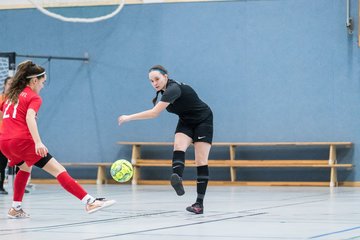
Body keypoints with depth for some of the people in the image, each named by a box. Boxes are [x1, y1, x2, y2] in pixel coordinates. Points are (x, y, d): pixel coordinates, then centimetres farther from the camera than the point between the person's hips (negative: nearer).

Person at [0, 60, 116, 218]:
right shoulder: (34, 97, 0)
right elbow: (29, 117, -18)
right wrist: (38, 142, -30)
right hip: (22, 141, -8)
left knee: (25, 167, 36)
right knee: (59, 170, -11)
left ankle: (16, 208, 31)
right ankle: (89, 202, -20)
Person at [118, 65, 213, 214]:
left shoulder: (173, 89, -31)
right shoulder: (164, 90, -3)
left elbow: (154, 113, -38)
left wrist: (129, 118, -35)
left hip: (203, 121, -7)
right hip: (186, 122, 7)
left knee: (201, 161, -12)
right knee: (178, 146, -24)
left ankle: (199, 203, -14)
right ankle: (177, 179, -49)